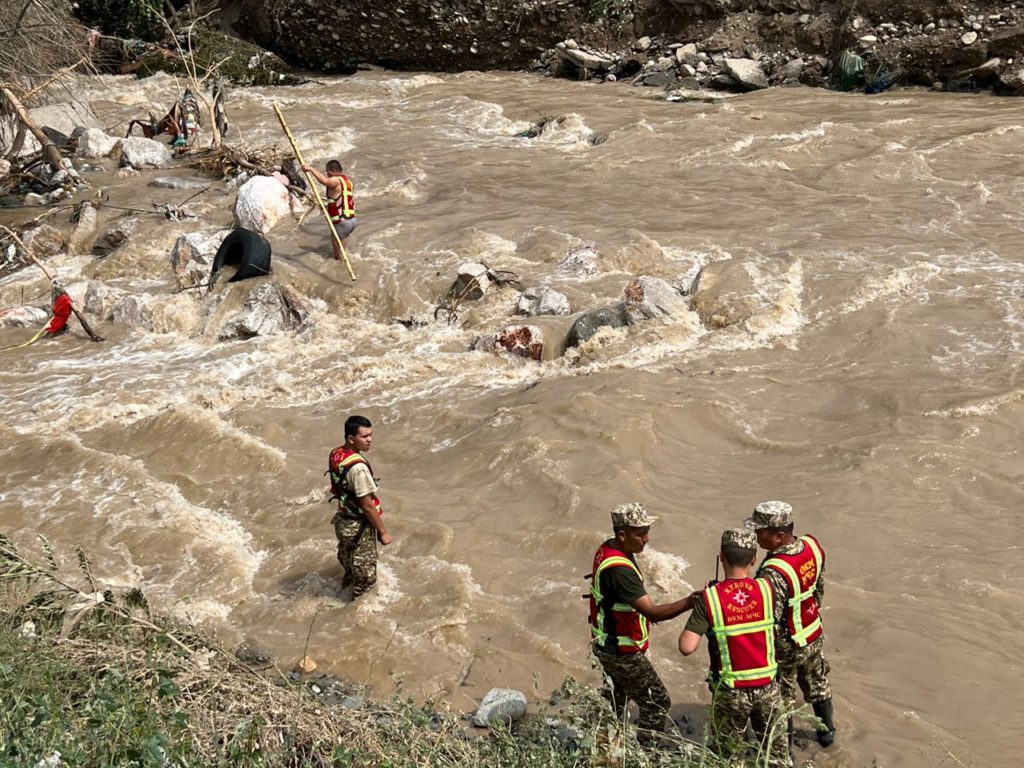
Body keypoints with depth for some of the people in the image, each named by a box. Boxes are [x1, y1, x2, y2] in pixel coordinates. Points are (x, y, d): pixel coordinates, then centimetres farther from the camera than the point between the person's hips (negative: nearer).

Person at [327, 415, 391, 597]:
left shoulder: (336, 455, -3)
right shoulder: (358, 467, -31)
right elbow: (367, 505, -26)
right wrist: (383, 532, -16)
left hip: (342, 521, 9)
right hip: (359, 527, -9)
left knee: (349, 562, 29)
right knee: (365, 574, 10)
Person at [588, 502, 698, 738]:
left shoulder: (607, 549, -1)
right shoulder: (619, 569, -32)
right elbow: (653, 612, -36)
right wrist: (689, 602, -43)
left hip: (607, 644, 10)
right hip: (622, 652, -10)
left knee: (618, 695, 27)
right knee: (657, 703, 0)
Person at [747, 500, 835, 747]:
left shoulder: (774, 574, -37)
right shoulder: (812, 545, -14)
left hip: (786, 647, -7)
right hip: (814, 636, 7)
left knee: (782, 699, 15)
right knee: (818, 685, 29)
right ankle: (827, 731, 49)